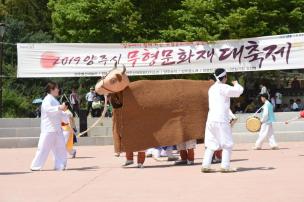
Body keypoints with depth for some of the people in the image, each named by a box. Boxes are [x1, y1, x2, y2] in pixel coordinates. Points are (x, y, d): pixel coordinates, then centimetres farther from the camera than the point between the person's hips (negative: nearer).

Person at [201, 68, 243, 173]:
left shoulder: (211, 88, 16)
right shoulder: (223, 87, -9)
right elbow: (239, 91, -11)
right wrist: (236, 84, 9)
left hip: (210, 119, 8)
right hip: (221, 120, -7)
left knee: (211, 144, 10)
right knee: (228, 144, 1)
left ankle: (205, 165, 4)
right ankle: (225, 166, -4)